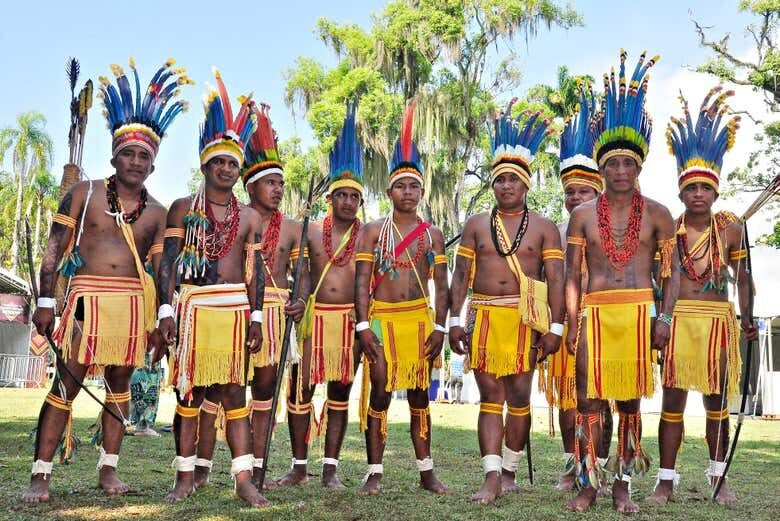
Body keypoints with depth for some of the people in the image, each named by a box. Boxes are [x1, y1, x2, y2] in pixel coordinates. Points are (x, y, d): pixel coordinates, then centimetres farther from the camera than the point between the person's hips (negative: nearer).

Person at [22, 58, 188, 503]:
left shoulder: (157, 213, 10)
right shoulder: (84, 194, 3)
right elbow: (54, 250, 2)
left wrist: (159, 321, 7)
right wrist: (46, 302, -5)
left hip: (135, 302, 3)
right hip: (88, 296, -3)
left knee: (120, 384, 8)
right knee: (66, 383, -5)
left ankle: (109, 468, 18)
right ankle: (41, 475, 0)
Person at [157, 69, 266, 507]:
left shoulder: (250, 217, 12)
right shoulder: (183, 208, 7)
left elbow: (255, 270, 10)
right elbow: (169, 261, 2)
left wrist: (255, 316, 3)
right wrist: (166, 310, -7)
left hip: (235, 307, 1)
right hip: (193, 304, -1)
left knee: (235, 392, 0)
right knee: (190, 390, 2)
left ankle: (244, 478, 0)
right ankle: (186, 477, 10)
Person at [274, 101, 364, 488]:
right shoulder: (311, 231, 7)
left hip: (350, 319, -1)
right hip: (313, 315, 1)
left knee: (340, 393, 5)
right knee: (301, 388, 0)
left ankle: (330, 468, 13)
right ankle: (299, 467, 11)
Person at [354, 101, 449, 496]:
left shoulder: (433, 235, 9)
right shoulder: (372, 231, 4)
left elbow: (441, 285, 7)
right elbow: (362, 281, -1)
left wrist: (439, 327, -2)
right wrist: (363, 326, -10)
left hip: (419, 319, 2)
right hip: (381, 319, -2)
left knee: (419, 396, 8)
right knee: (378, 394, -2)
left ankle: (426, 471, 15)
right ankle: (374, 474, 5)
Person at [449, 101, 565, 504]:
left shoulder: (543, 227, 6)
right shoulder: (476, 225, 11)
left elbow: (556, 279, 1)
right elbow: (461, 275, 8)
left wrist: (555, 327, -7)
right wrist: (455, 321, 0)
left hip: (525, 318, -1)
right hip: (484, 316, 1)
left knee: (518, 396, 4)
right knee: (490, 396, -2)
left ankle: (509, 471, 17)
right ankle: (492, 477, -3)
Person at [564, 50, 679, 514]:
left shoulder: (657, 214, 6)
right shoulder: (583, 214, 7)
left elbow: (672, 270, 6)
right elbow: (573, 275, 6)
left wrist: (665, 316, -5)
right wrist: (572, 322, 0)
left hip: (639, 311, 0)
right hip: (596, 312, 0)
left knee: (631, 401, 5)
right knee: (590, 400, 0)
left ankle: (624, 486, 14)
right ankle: (588, 485, 8)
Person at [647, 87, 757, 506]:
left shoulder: (730, 229, 4)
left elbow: (742, 277, 8)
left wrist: (747, 317, -3)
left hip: (717, 320, 1)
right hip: (677, 320, -1)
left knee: (717, 403, 10)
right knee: (672, 401, 0)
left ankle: (718, 479, 24)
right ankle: (666, 481, 6)